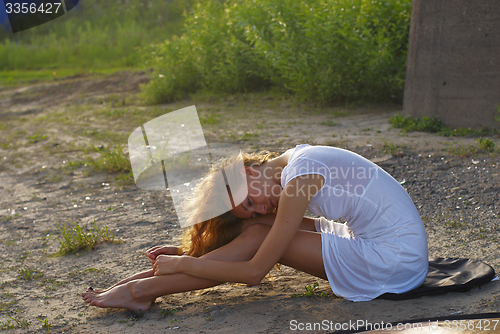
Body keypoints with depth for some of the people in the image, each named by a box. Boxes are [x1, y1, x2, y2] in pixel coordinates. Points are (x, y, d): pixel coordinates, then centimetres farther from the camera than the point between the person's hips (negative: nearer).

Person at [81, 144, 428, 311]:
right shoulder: (292, 159, 4)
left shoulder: (298, 178, -22)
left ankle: (143, 290, -5)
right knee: (262, 232, -1)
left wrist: (182, 264, -11)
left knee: (260, 238, -13)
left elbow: (254, 272, -20)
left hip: (394, 262, -8)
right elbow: (262, 224, 15)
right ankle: (153, 277, 4)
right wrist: (186, 253, 8)